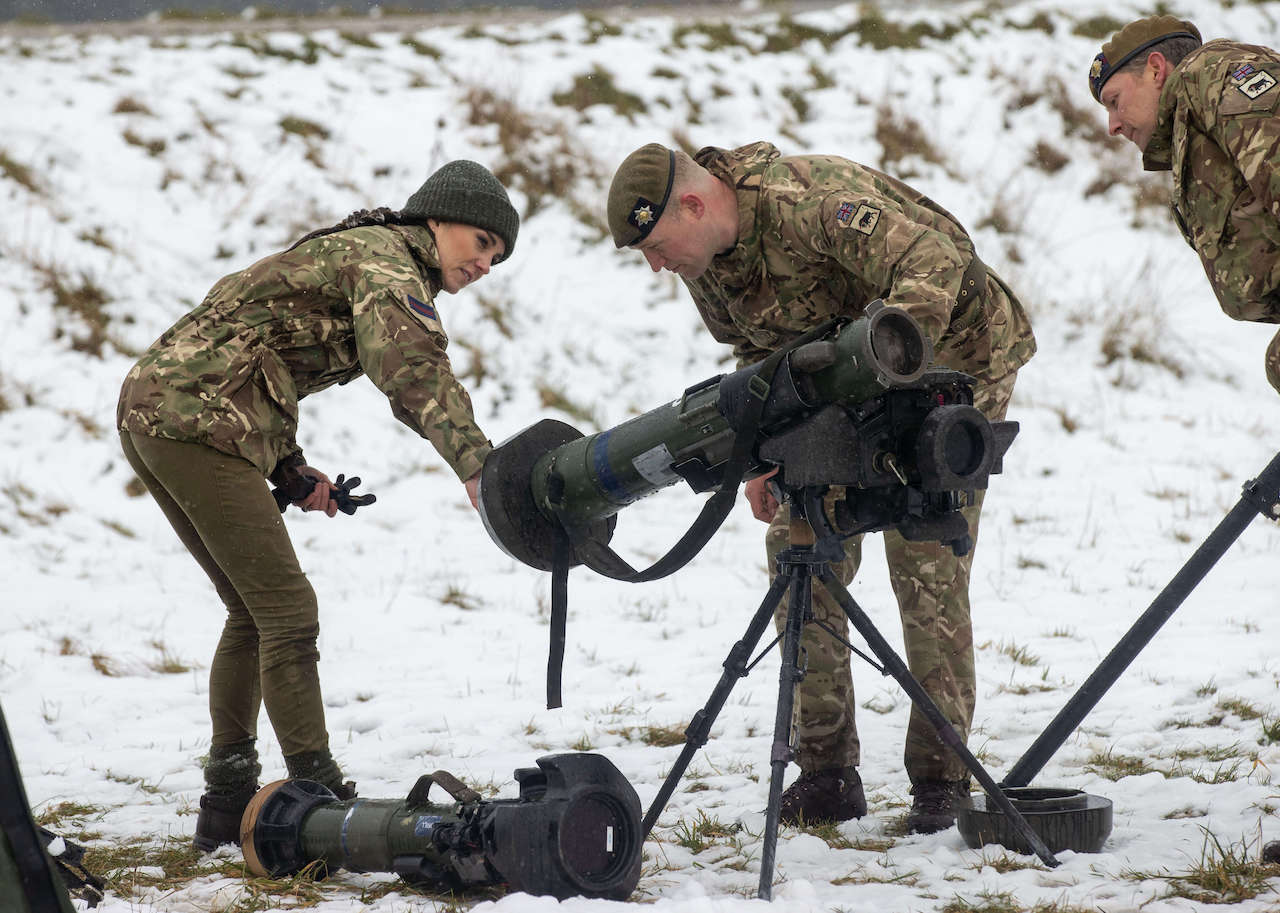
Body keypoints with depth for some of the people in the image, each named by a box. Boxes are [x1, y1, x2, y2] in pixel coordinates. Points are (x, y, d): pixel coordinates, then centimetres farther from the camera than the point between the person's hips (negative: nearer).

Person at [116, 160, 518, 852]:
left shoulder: (351, 251, 24)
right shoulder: (387, 259, -7)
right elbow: (412, 369, -27)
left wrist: (291, 472, 14)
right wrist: (475, 467, -40)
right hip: (196, 422, -10)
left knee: (254, 612, 17)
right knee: (288, 612, -8)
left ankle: (227, 805, 21)